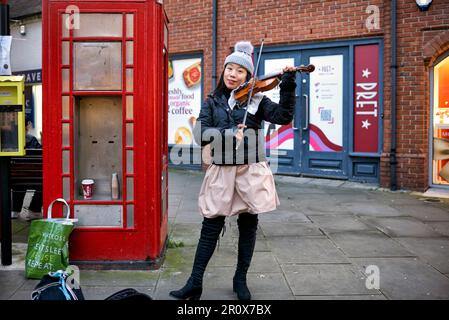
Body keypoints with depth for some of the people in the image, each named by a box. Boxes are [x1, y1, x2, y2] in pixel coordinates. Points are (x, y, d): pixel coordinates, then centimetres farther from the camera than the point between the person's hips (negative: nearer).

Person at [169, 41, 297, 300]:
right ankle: (195, 283, 13)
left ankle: (241, 280, 25)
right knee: (211, 226, 2)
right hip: (222, 172, 0)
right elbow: (200, 134, -6)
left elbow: (284, 117, -9)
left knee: (248, 226, 8)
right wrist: (228, 134, -21)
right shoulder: (213, 102, 7)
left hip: (251, 171, 0)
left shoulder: (256, 100, 4)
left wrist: (288, 86, -20)